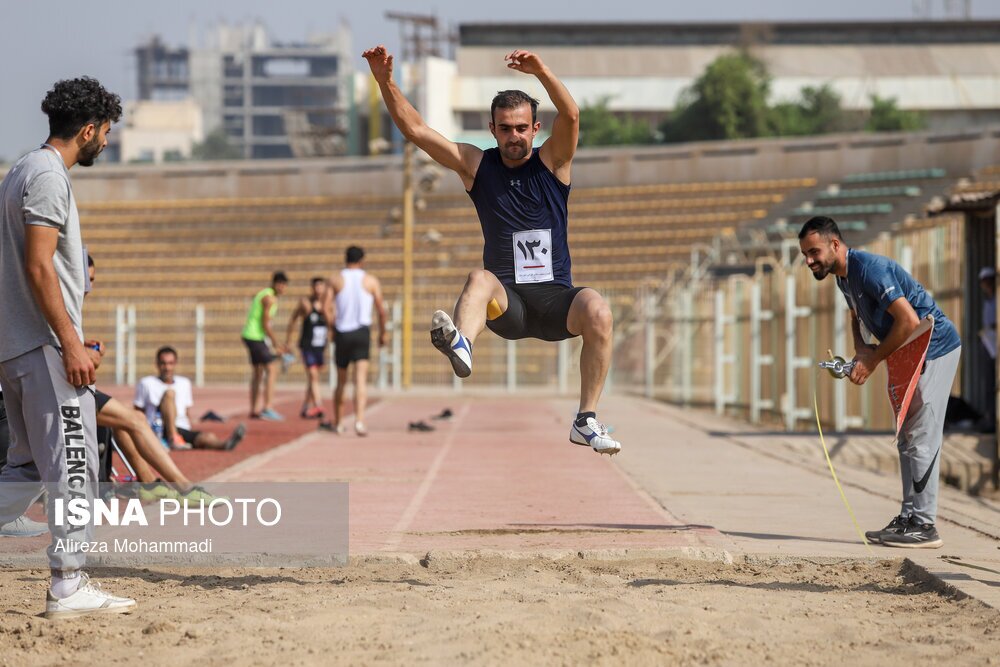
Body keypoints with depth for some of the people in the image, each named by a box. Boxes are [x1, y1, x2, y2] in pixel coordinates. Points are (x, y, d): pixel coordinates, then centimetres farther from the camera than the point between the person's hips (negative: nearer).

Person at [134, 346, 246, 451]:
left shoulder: (184, 383, 23)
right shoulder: (146, 384, 10)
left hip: (183, 430, 3)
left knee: (207, 437, -32)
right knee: (169, 393, -26)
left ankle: (226, 443, -69)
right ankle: (173, 440, -41)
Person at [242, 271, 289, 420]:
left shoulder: (264, 293, 15)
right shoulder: (270, 298, -16)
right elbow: (265, 325, -19)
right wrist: (277, 344, -14)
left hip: (250, 335, 10)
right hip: (255, 337, -10)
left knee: (258, 373, 15)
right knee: (270, 370, -12)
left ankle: (253, 410, 17)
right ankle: (267, 408, -17)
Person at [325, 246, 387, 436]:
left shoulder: (335, 280, 4)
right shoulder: (371, 281, 4)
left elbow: (327, 308, -5)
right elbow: (381, 310, 4)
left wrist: (333, 328, 7)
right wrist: (382, 333, 17)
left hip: (341, 333, 2)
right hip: (362, 331, -2)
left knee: (341, 382, 15)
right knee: (361, 379, -10)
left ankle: (338, 423, 25)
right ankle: (359, 420, -28)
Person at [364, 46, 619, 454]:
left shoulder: (552, 161, 2)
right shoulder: (476, 165, 6)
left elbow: (571, 116, -18)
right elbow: (414, 129, 0)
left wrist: (541, 72, -34)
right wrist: (385, 80, -13)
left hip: (555, 298, 0)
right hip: (507, 301, 1)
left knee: (598, 311, -31)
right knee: (480, 279, -33)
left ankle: (586, 421, -24)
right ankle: (461, 345, -68)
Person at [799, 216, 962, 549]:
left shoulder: (869, 268, -24)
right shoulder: (844, 276, 6)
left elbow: (909, 321, -29)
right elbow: (858, 315, 26)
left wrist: (872, 362, -20)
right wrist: (861, 349, 5)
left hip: (935, 349, -10)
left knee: (921, 439, -11)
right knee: (907, 440, 11)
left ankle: (924, 525, -11)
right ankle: (909, 518, 15)